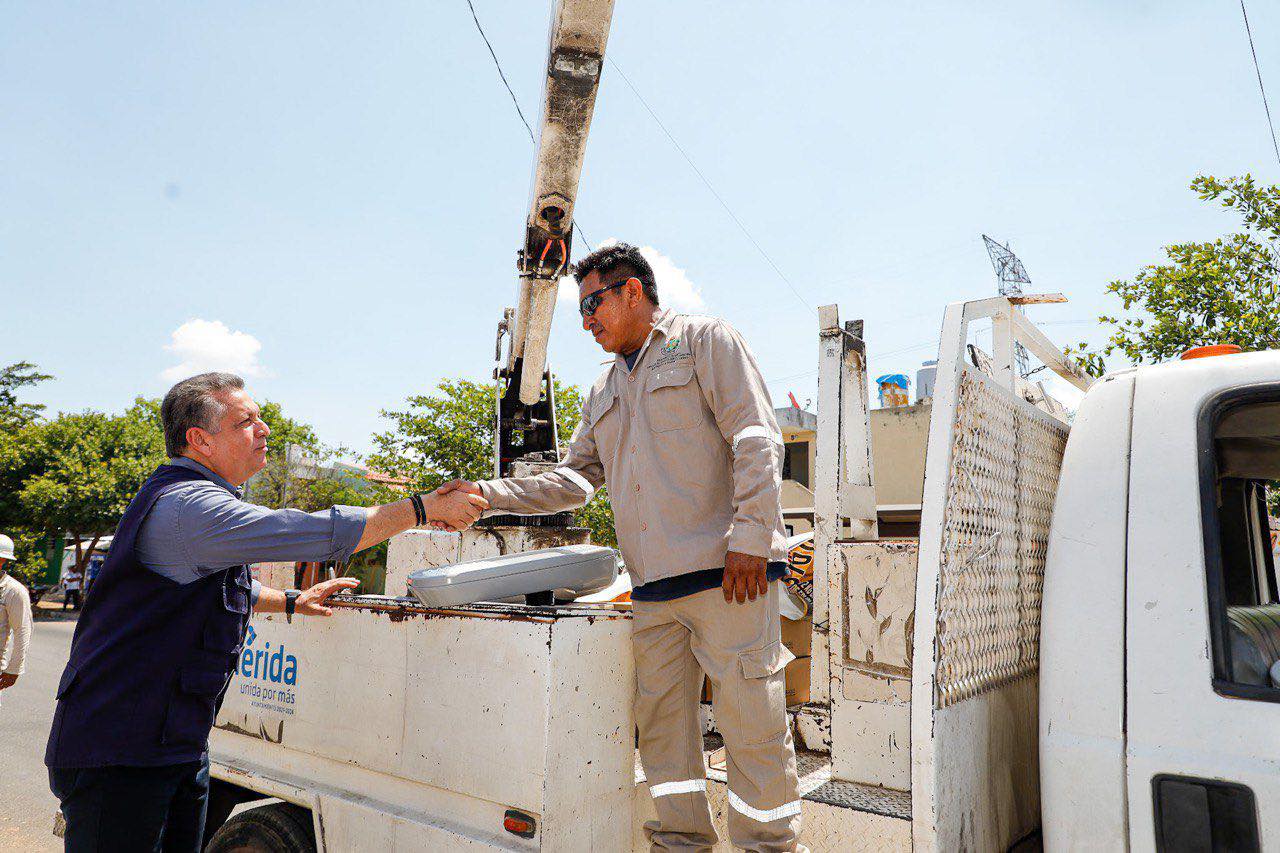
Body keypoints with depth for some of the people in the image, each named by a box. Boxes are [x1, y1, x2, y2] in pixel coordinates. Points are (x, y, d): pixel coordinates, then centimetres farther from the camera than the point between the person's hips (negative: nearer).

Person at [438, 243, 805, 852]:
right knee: (660, 721, 8)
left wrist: (750, 538, -14)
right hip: (653, 587, 7)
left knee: (751, 721, -2)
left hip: (726, 571, -6)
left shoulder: (704, 340, 5)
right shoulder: (603, 393, 24)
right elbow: (574, 479, 25)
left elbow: (757, 440, -5)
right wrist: (487, 494, 15)